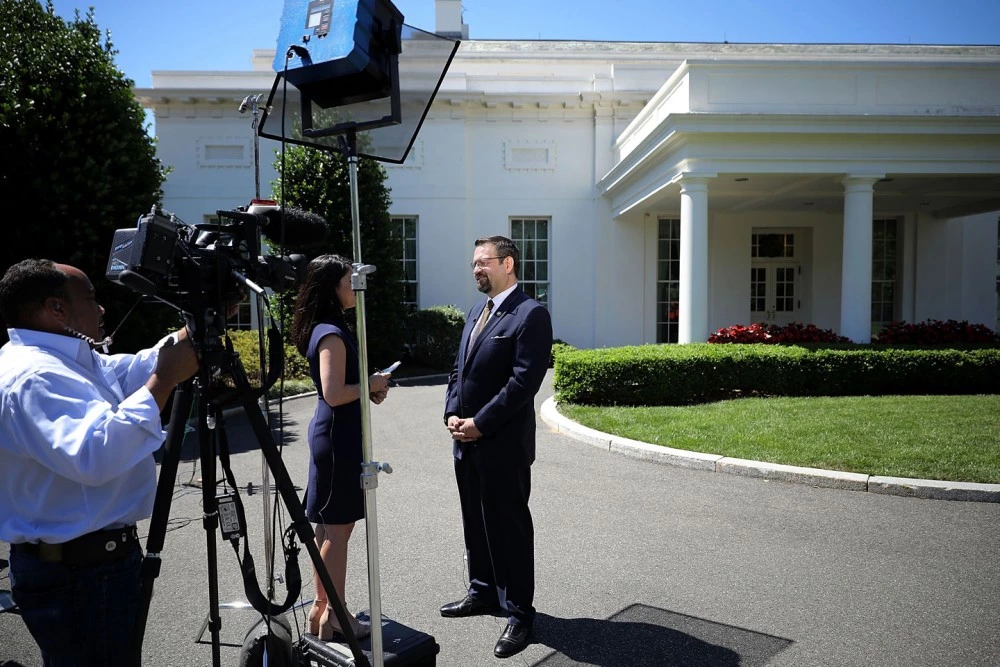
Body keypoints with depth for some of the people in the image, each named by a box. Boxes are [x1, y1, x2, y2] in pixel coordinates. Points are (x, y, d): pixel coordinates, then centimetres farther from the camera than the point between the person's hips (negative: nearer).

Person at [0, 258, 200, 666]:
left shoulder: (64, 361, 8)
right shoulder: (34, 376, -23)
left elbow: (132, 370, 18)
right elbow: (96, 456, -36)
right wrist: (164, 380, -29)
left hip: (91, 558, 10)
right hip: (77, 572, -10)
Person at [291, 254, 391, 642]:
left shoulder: (326, 329, 12)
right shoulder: (331, 334, -18)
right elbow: (335, 394, -25)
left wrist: (369, 390, 6)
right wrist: (372, 384, -11)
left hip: (333, 433, 10)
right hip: (338, 436, -10)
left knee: (328, 527, 16)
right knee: (338, 528, 1)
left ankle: (322, 608, 28)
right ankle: (333, 615, 13)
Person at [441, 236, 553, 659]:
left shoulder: (531, 314, -11)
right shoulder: (476, 313, 16)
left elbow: (524, 381, -19)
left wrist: (480, 423, -17)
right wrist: (452, 414, 2)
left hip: (503, 443, -8)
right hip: (467, 440, 8)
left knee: (509, 526, 2)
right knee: (476, 523, 18)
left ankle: (518, 612, 16)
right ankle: (484, 592, 36)